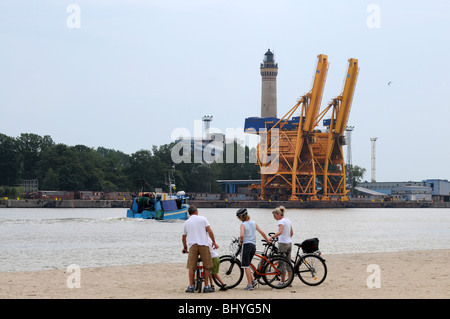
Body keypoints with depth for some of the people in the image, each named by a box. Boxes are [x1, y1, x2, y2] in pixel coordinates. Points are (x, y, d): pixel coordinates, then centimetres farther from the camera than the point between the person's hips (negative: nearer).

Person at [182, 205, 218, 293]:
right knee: (206, 266, 5)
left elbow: (183, 237, 20)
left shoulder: (186, 223, 14)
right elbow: (210, 231, -2)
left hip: (192, 245, 2)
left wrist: (185, 247, 35)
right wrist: (214, 242, 7)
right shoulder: (202, 219, 6)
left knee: (191, 267, 4)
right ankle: (206, 287, 5)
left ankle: (191, 286, 1)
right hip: (203, 244, -2)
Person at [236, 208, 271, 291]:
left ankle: (249, 284, -3)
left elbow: (242, 235, -23)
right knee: (247, 265, 18)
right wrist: (267, 240, 20)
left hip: (246, 245, -7)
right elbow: (262, 232, 8)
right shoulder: (254, 223, 11)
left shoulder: (243, 225, -8)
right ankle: (253, 281, 10)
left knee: (246, 266, -1)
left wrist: (240, 241, -4)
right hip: (253, 245, 7)